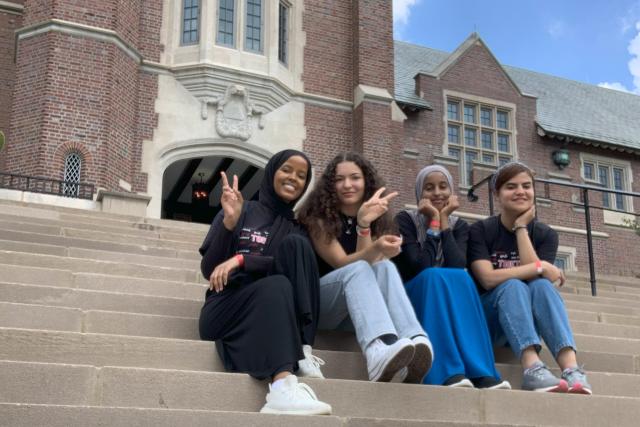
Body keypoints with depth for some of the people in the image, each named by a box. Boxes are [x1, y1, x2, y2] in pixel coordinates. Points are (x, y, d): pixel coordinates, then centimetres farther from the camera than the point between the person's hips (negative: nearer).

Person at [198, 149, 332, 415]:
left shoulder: (298, 228, 16)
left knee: (295, 244, -20)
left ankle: (301, 351, -29)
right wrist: (229, 222, -15)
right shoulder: (242, 212, 10)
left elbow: (295, 266, -6)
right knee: (277, 285, -34)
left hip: (275, 315, 2)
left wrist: (241, 260, -20)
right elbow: (208, 270, 0)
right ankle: (283, 386, -55)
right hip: (225, 310, -2)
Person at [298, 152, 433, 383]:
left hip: (355, 308, 4)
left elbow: (372, 262, -11)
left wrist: (364, 225, -26)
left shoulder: (378, 219, 7)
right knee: (358, 269, -34)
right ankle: (379, 353, -64)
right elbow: (345, 264, -18)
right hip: (314, 303, -4)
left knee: (385, 267, -26)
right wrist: (376, 249, -37)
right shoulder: (318, 217, -6)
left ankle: (413, 342, -52)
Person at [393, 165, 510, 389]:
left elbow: (457, 267, -15)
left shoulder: (459, 225, 6)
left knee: (461, 277, -30)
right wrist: (434, 221, -17)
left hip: (451, 302, 3)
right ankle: (449, 373, -47)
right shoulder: (405, 219, -5)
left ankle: (481, 373, -39)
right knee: (434, 275, -34)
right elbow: (419, 267, -21)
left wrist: (444, 220, -13)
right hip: (411, 299, -3)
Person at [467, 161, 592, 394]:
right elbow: (488, 278, -21)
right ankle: (532, 368, -54)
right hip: (488, 319, -2)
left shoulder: (545, 234, 4)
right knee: (512, 285, -32)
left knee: (541, 285, -29)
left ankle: (572, 369, -48)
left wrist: (521, 228, -12)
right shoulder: (480, 231, -5)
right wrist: (539, 267, -22)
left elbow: (540, 280, -14)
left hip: (528, 321, 3)